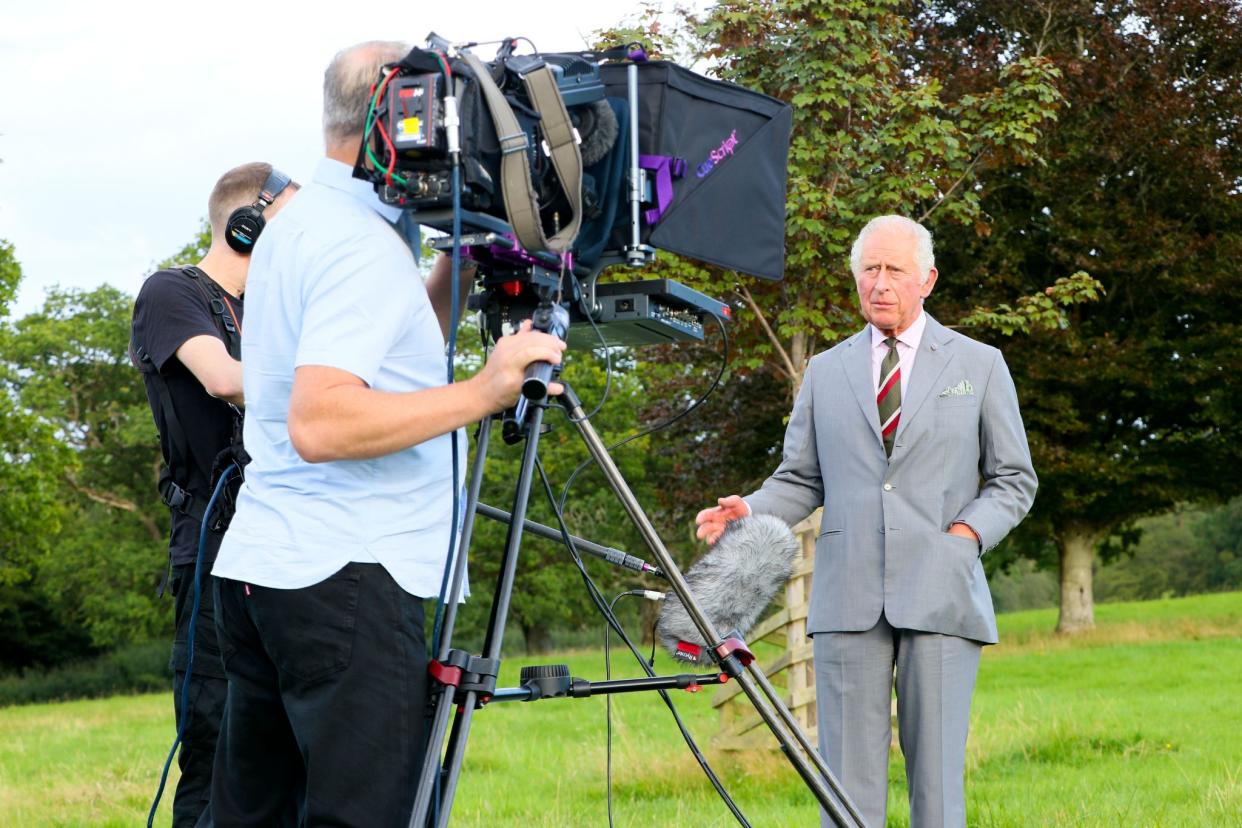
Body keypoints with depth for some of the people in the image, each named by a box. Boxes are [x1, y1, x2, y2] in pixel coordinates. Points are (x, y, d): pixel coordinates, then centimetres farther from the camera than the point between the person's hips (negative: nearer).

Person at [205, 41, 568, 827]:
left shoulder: (294, 227, 17)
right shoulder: (363, 246, -14)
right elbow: (320, 423, -25)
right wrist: (482, 392, -24)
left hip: (263, 567, 10)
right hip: (346, 579, -10)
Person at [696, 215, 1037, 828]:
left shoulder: (979, 365, 11)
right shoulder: (825, 371, 16)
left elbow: (1014, 480, 11)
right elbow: (800, 480, 16)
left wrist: (967, 534, -6)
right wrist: (749, 512, -4)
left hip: (940, 595, -1)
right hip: (848, 598, 2)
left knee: (937, 771, -3)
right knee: (848, 776, -2)